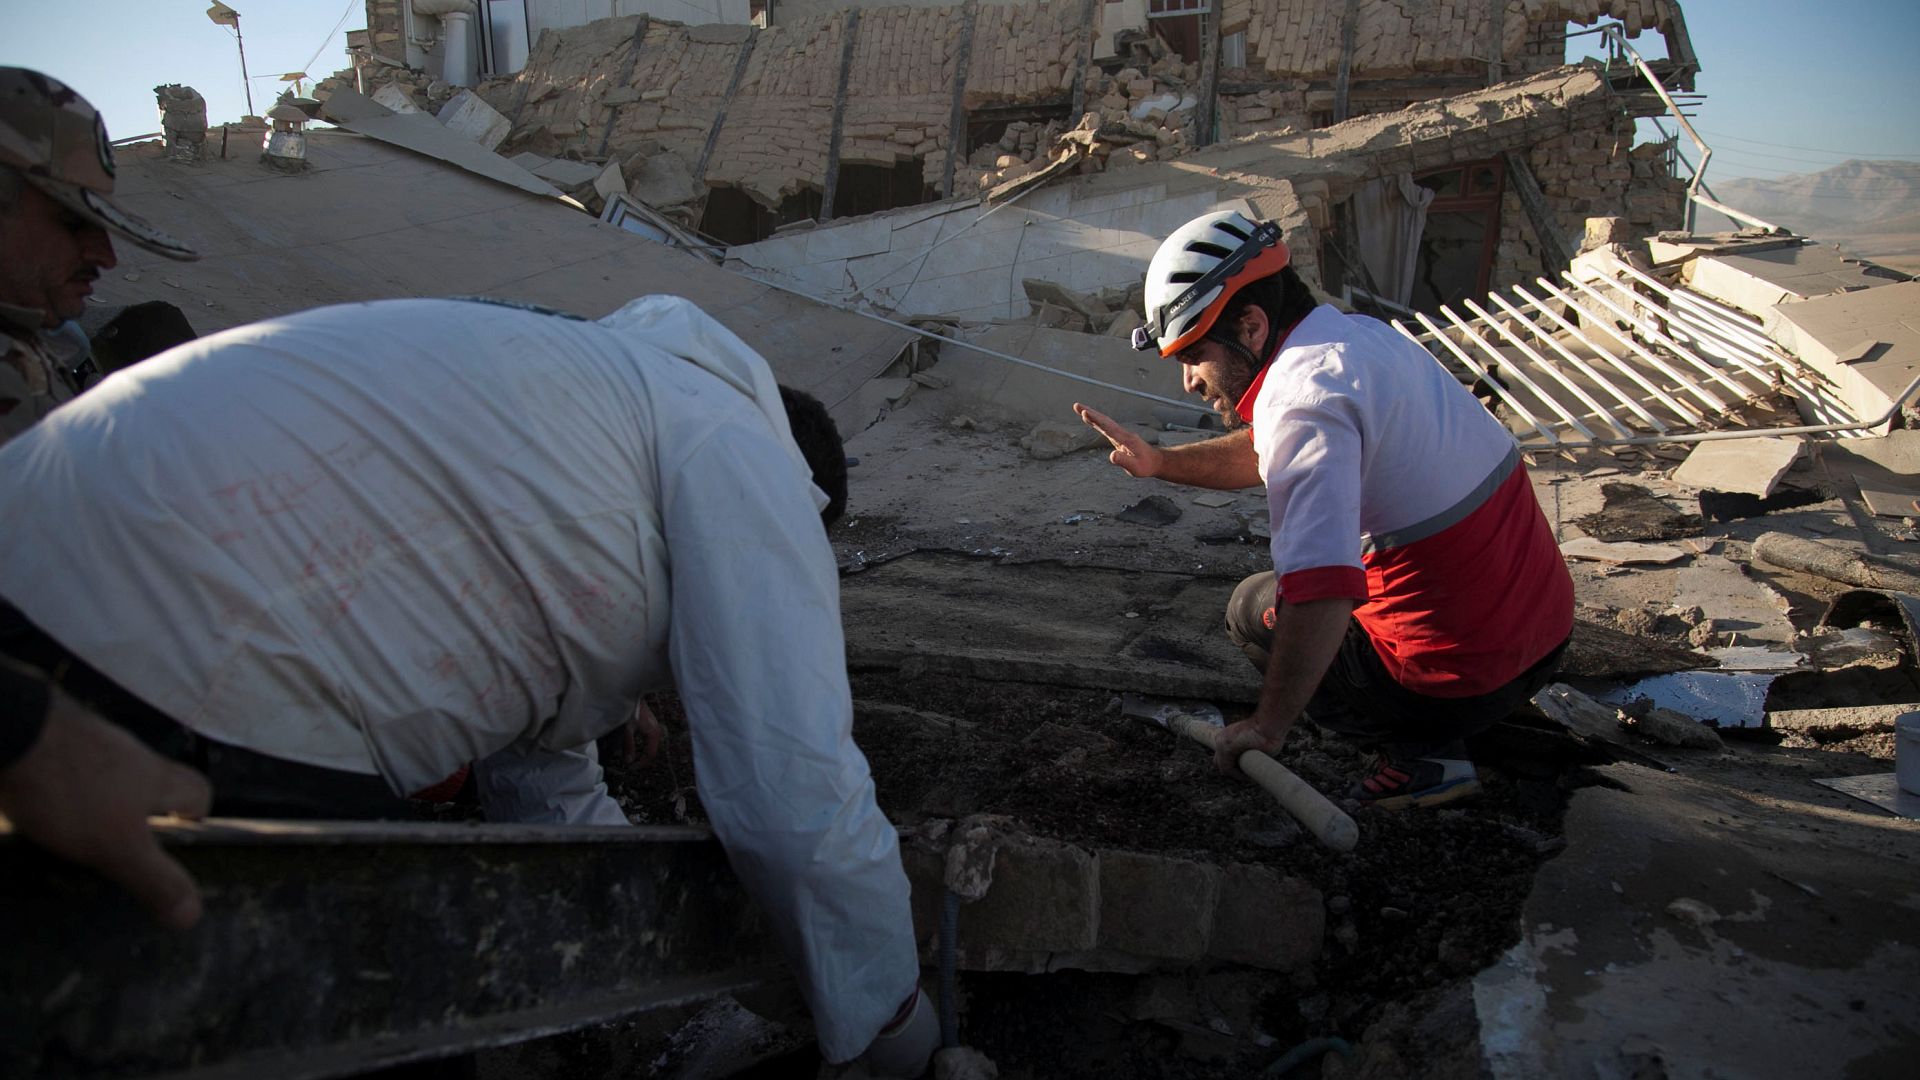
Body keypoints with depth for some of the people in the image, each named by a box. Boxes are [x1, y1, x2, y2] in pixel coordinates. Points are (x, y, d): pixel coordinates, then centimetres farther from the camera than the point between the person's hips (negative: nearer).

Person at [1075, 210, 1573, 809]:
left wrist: (1267, 727, -23)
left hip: (1461, 677, -9)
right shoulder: (1359, 332, 6)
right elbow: (1266, 454, 22)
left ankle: (1424, 754, 2)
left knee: (1255, 609, 11)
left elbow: (1320, 595, -34)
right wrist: (1157, 461, 11)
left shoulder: (1305, 396, -24)